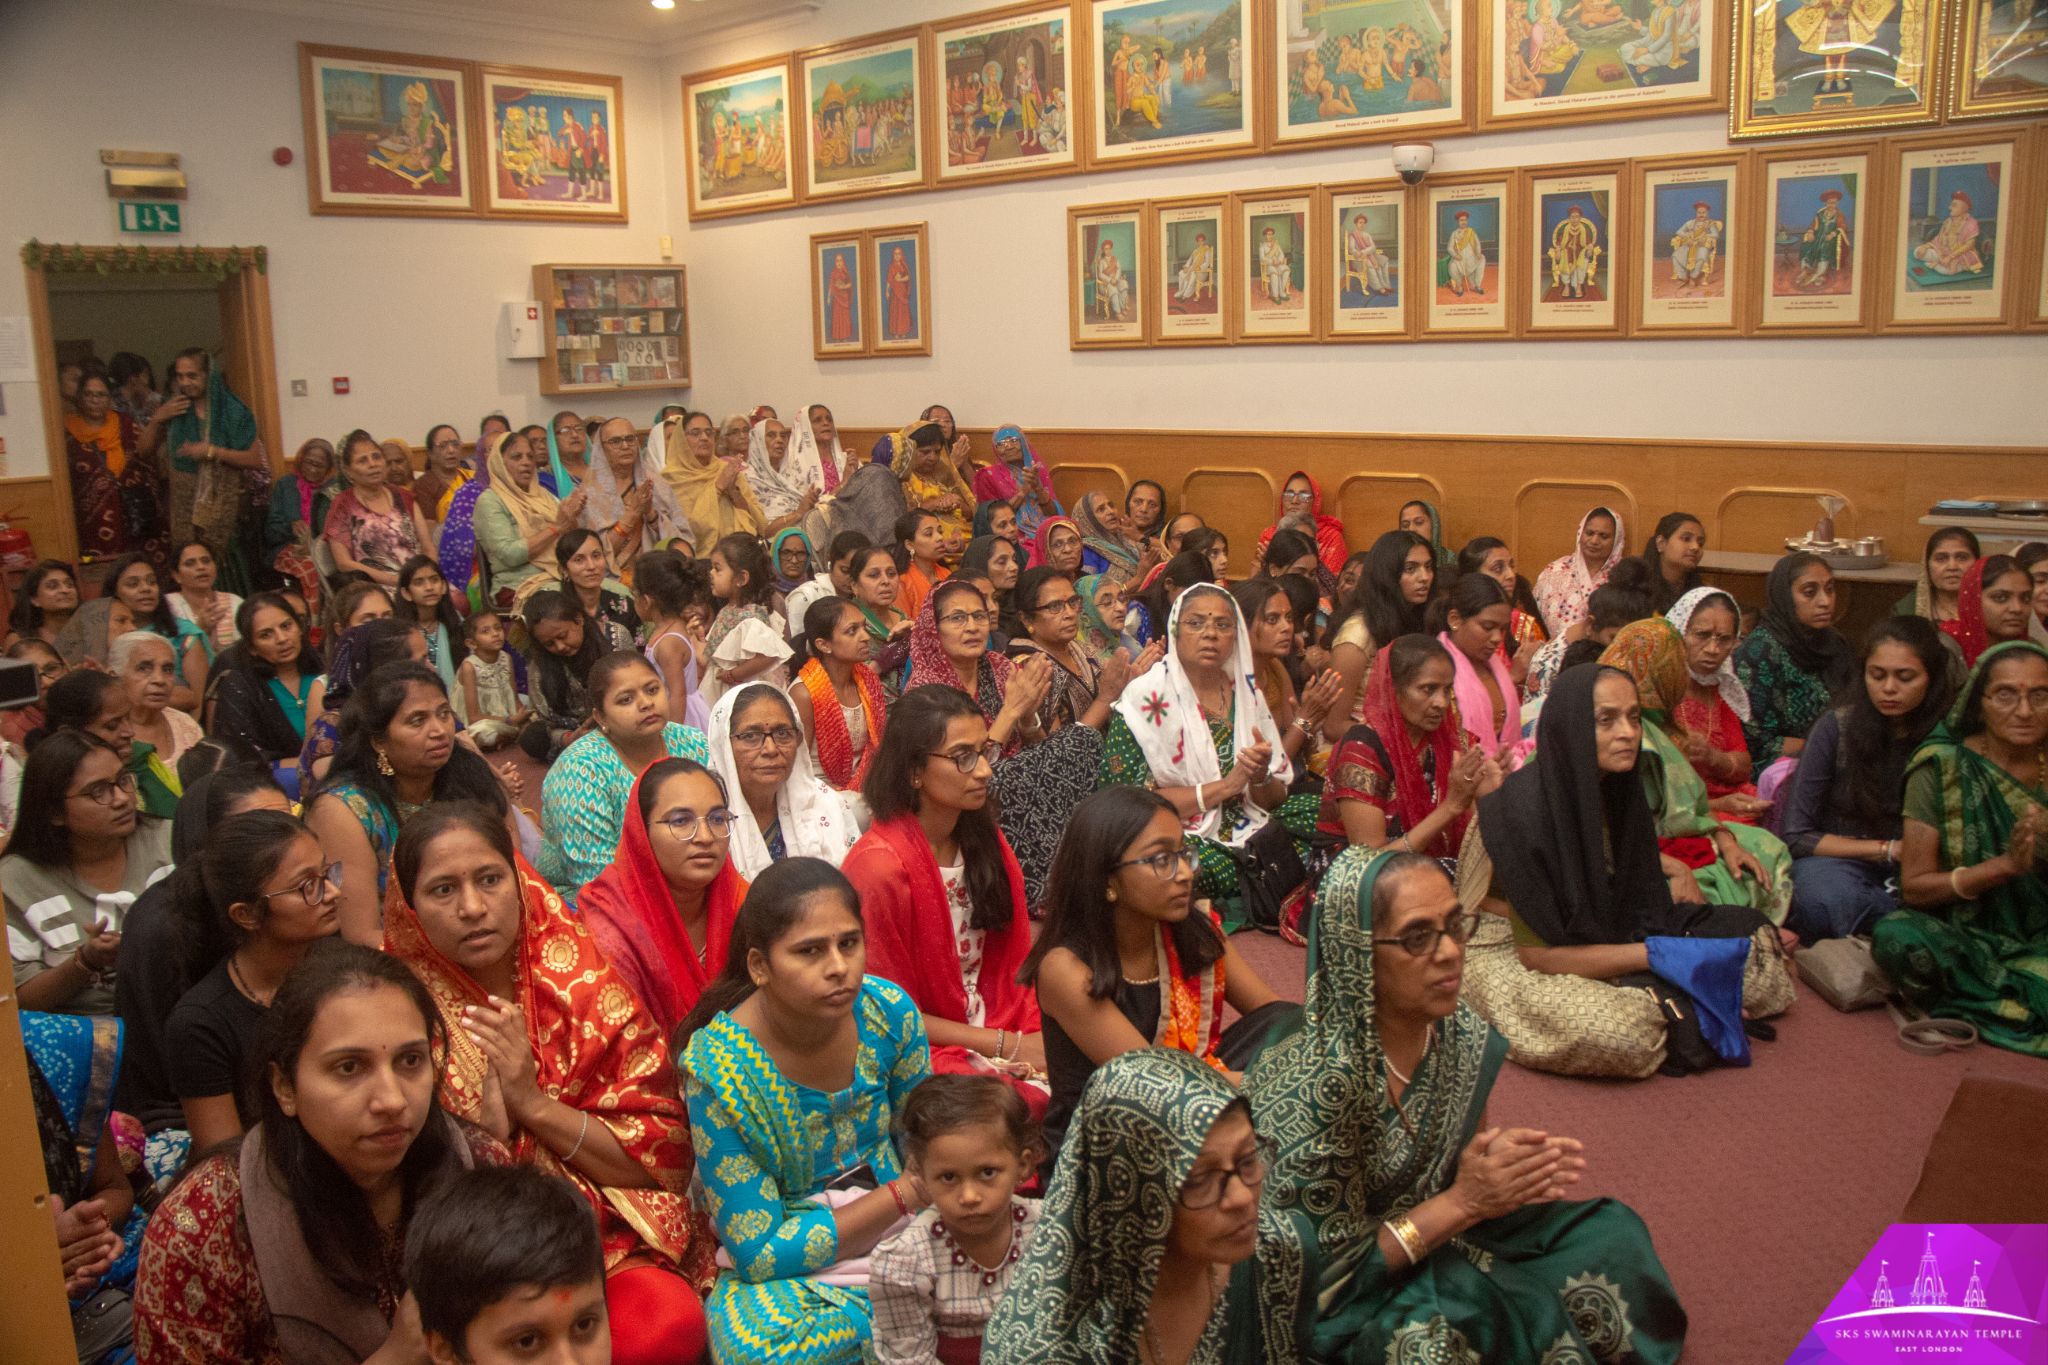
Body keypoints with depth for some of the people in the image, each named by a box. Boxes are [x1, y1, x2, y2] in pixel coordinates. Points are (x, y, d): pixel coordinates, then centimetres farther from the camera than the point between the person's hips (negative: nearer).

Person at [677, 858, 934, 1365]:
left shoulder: (889, 1010, -11)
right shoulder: (716, 1069, -21)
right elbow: (760, 1251, -17)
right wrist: (904, 1194, -20)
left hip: (905, 1229, 4)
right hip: (786, 1269, -3)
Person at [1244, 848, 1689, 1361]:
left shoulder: (1459, 1032, -7)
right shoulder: (1315, 1083, -29)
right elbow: (1324, 1276, -21)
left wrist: (1514, 1157, -13)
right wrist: (1461, 1203, -24)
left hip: (1434, 1238, 7)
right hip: (1339, 1312, -7)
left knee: (1609, 1235, -2)